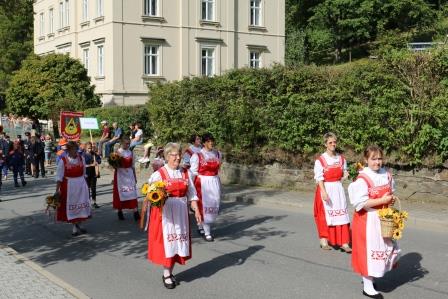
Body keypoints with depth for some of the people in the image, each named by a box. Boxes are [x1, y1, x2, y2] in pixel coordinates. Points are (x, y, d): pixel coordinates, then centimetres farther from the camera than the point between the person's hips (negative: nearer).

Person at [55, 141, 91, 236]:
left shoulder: (81, 158, 0)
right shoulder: (63, 160, -11)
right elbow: (59, 177, -9)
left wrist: (85, 185, 13)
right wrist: (57, 190, -11)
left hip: (81, 186, 4)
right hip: (69, 186, -4)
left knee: (81, 206, 10)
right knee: (71, 206, 4)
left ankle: (78, 225, 27)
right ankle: (75, 227, 17)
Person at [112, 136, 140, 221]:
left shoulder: (130, 152, 8)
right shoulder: (118, 152, -4)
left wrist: (135, 176, 15)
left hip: (130, 174, 3)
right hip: (120, 175, -3)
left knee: (132, 192, -4)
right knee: (120, 192, 4)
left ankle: (135, 212, -8)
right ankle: (120, 211, 19)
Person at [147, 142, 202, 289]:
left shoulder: (185, 173, 7)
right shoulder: (159, 174, -6)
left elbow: (191, 194, 8)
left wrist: (196, 210, 3)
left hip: (181, 212, 4)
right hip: (165, 212, -4)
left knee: (179, 241, 8)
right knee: (166, 241, 1)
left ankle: (170, 272, 21)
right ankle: (166, 274, 13)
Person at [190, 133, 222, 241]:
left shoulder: (217, 154, 6)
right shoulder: (198, 156, -7)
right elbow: (193, 172, -3)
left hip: (215, 182, 5)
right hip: (202, 183, -5)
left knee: (214, 205, 8)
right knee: (204, 205, -3)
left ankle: (201, 226, 29)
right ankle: (207, 232, 4)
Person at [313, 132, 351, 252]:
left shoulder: (341, 159, 7)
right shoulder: (320, 160, -8)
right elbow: (319, 178, -12)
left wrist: (345, 175, -7)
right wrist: (324, 192, -22)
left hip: (338, 189, 4)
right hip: (325, 189, -4)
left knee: (341, 215, -1)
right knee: (325, 214, 3)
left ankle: (344, 243, 0)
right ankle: (324, 241, 16)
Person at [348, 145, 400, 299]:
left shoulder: (386, 175, 3)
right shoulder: (362, 179, -19)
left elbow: (391, 192, 19)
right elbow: (361, 203, -24)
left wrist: (392, 198, -5)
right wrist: (382, 200, -23)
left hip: (383, 218, 8)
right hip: (368, 219, -7)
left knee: (387, 247, 15)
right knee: (369, 250, -1)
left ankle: (368, 277, 33)